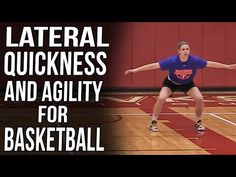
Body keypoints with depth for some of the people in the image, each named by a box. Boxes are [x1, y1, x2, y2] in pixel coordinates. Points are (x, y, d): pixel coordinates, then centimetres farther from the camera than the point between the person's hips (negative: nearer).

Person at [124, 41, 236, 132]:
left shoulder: (194, 60, -29)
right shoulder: (172, 61, -35)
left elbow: (210, 64, -15)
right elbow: (154, 65, -32)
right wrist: (135, 70, -36)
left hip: (188, 83, 2)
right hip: (171, 82, -2)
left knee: (199, 98, -16)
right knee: (161, 98, -23)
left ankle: (198, 123, 8)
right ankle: (153, 123, -4)